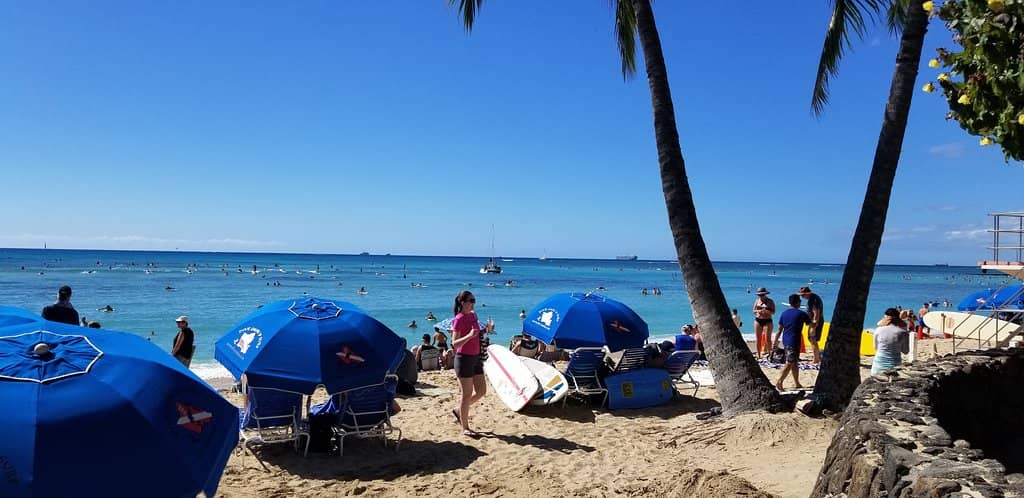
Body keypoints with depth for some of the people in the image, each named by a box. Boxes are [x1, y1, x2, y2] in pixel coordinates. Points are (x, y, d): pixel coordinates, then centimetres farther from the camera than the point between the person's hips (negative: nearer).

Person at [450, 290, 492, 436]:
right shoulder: (459, 319, -14)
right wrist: (469, 336, -32)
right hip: (464, 358, -8)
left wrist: (486, 331, 4)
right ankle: (465, 428, 10)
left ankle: (458, 411, 29)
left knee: (481, 391, 11)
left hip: (475, 357, 8)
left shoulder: (473, 315, 10)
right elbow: (455, 343, -19)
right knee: (466, 394, -1)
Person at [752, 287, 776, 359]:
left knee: (767, 339, -7)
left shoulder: (770, 301, -1)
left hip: (767, 321, -3)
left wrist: (766, 311, -23)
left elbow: (773, 312, -6)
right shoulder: (757, 301, 9)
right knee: (758, 339, 4)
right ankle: (758, 354, 10)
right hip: (758, 321, 3)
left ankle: (768, 353, 3)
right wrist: (758, 311, -10)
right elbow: (754, 310, 12)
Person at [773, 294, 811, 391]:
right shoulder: (801, 314, -8)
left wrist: (775, 341, 12)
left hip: (785, 341, 6)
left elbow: (779, 330, 7)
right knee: (789, 364, -4)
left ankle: (796, 383, 24)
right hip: (794, 342, -6)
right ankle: (779, 382, -10)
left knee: (795, 362, 17)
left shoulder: (784, 313, 7)